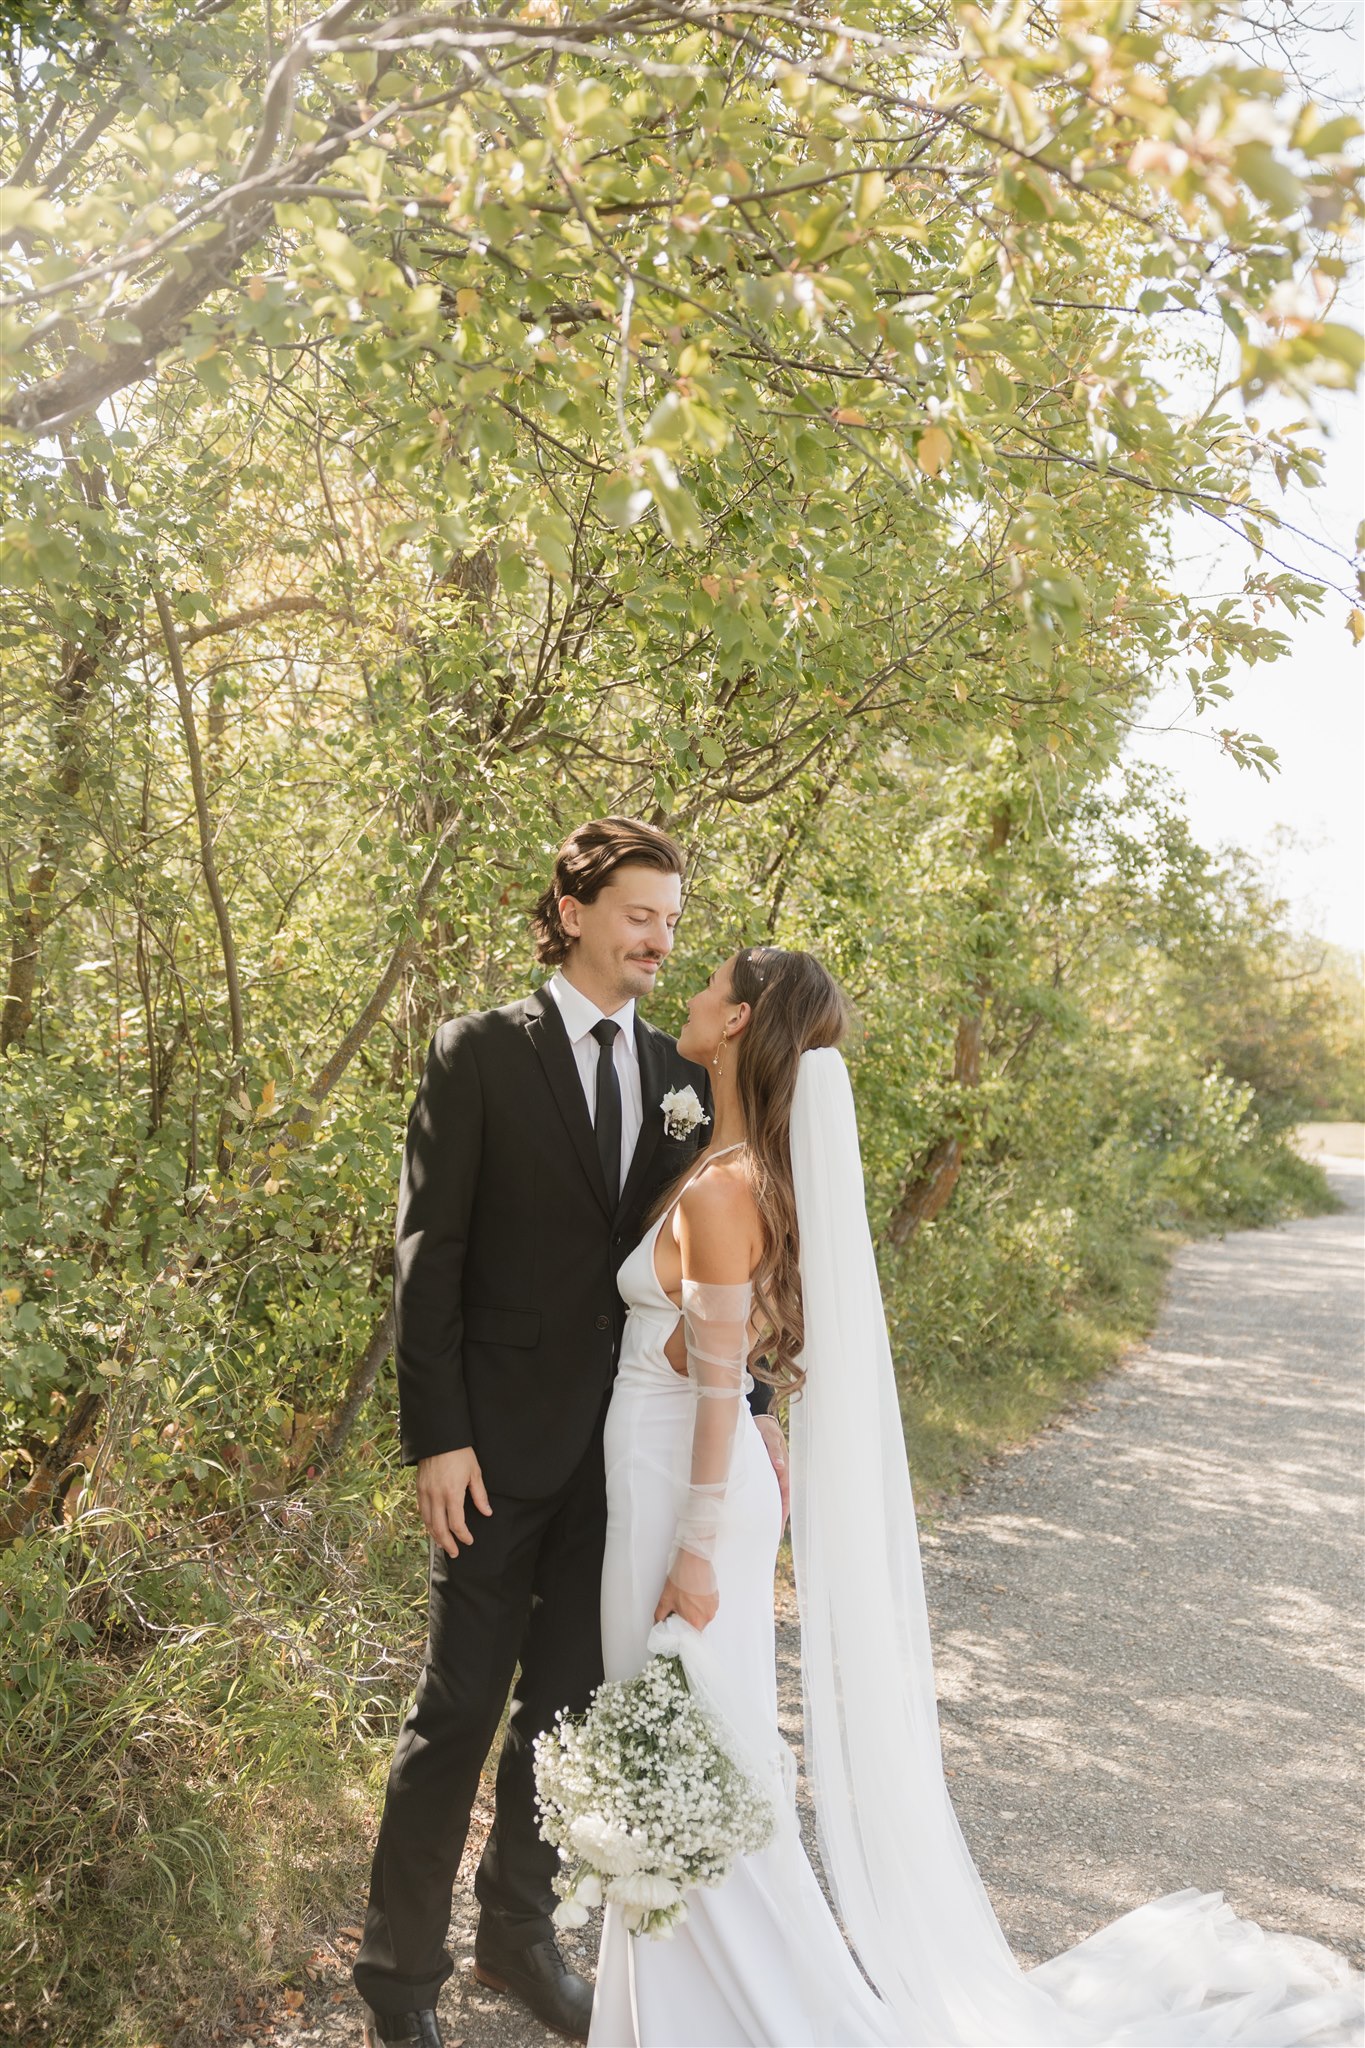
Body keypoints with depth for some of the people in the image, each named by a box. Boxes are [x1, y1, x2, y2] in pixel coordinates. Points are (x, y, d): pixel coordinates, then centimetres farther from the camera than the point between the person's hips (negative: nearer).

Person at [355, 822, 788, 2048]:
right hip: (504, 1436, -4)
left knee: (569, 1701, 16)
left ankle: (518, 1932, 35)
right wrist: (436, 1437, -14)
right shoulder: (480, 1052, -6)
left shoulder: (681, 1077, 7)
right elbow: (428, 1251, -9)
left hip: (628, 1440, 5)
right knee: (459, 1709, 4)